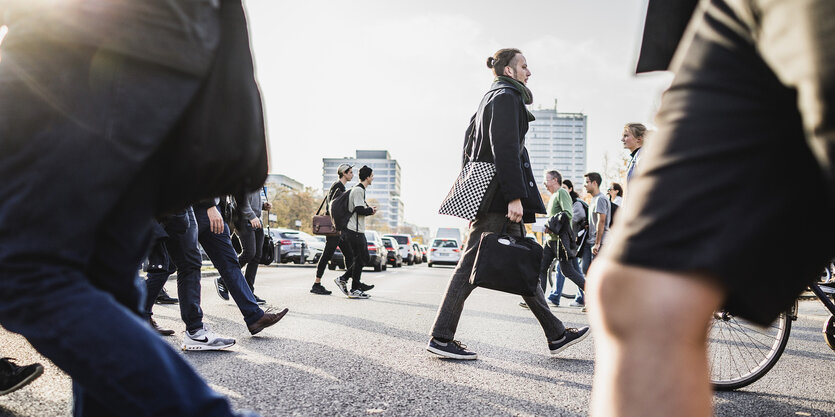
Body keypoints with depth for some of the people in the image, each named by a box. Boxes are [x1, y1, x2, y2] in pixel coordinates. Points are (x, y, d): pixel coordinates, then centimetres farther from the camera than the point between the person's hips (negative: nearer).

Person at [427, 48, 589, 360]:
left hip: (485, 193, 11)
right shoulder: (506, 97, -7)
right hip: (497, 197, -11)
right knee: (473, 263, -8)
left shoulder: (491, 98, 24)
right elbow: (505, 149, -19)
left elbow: (470, 146, 24)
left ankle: (556, 335, 16)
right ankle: (441, 338, -2)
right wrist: (514, 196, -24)